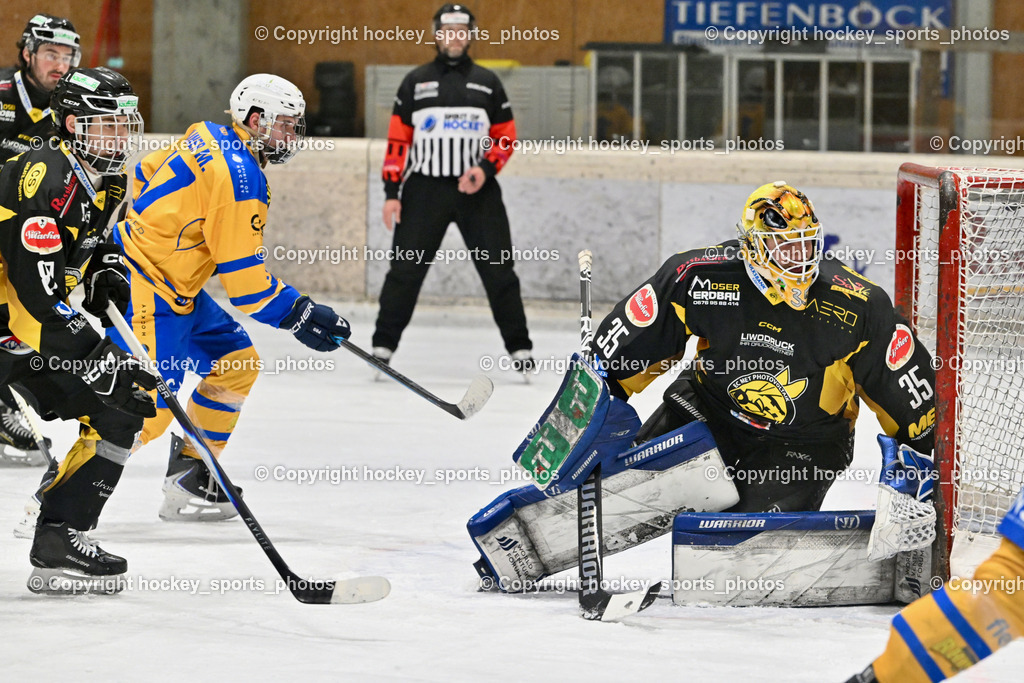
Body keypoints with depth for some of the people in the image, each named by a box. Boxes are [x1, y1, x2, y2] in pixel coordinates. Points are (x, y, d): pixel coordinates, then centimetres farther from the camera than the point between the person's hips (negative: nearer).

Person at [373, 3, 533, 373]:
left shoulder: (487, 82, 8)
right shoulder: (416, 82, 7)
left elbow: (506, 137, 8)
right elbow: (398, 141, 5)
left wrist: (485, 169, -11)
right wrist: (392, 192, -2)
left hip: (477, 190, 0)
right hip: (424, 188, 0)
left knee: (498, 270, -1)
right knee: (405, 270, -4)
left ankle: (519, 348, 6)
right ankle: (383, 345, 3)